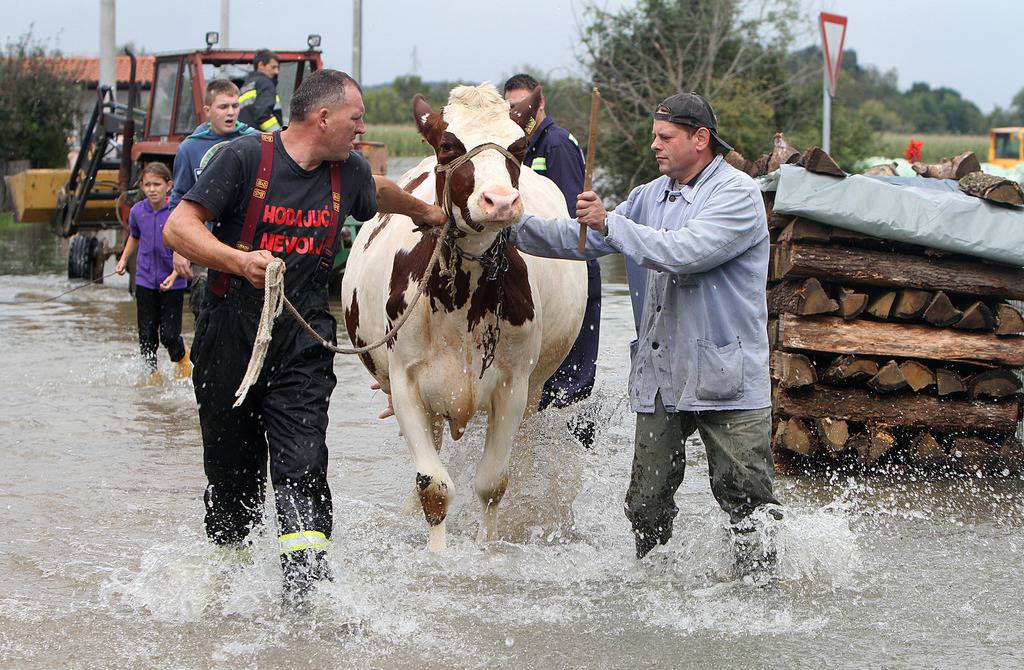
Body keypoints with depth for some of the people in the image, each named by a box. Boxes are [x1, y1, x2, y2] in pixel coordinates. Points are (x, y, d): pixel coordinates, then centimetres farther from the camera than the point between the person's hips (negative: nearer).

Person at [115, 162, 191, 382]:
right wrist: (123, 259, 11)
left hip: (173, 284, -4)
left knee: (169, 335, -4)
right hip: (145, 282, 4)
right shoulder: (138, 211, 0)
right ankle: (152, 373, 21)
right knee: (146, 335, 4)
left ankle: (182, 359, 27)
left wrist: (174, 275, -22)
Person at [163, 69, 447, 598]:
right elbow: (178, 228, -14)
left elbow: (381, 193, 35)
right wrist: (240, 261, -29)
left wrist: (423, 211, 53)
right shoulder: (246, 157, -8)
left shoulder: (349, 172, 9)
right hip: (230, 337, -2)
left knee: (303, 469, -17)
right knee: (232, 478, 6)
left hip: (304, 341, 3)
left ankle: (307, 592, -21)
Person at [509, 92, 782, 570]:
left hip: (728, 377, -7)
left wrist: (610, 222, -19)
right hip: (660, 377, 7)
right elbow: (583, 240, 19)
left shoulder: (737, 195, -9)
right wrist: (511, 226, 9)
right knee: (647, 503, 8)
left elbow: (683, 253, -23)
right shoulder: (651, 196, 15)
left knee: (746, 497, -2)